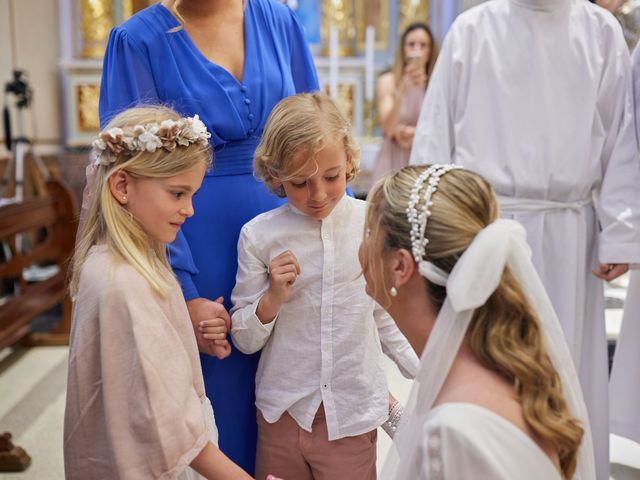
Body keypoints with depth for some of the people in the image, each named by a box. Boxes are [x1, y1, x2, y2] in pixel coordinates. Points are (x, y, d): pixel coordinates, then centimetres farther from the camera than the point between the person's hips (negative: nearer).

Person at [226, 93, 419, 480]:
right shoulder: (259, 236, -9)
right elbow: (245, 340, -2)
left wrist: (431, 382, 11)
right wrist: (273, 298, -19)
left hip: (354, 413, 0)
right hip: (283, 412, 0)